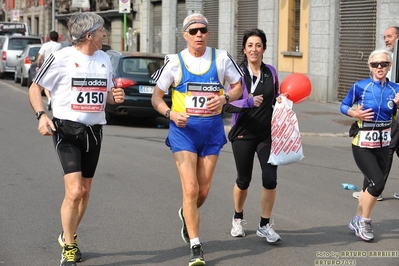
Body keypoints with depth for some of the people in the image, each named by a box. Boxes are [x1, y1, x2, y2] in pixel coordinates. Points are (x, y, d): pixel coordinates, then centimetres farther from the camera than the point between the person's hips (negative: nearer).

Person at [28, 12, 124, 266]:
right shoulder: (61, 58, -7)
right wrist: (41, 115, -16)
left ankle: (69, 236, 37)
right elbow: (35, 88, 0)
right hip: (66, 130, -6)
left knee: (85, 191, 13)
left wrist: (115, 96, -2)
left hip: (94, 131, 6)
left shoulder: (104, 58, 11)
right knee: (74, 192, -15)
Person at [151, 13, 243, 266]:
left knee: (204, 190, 9)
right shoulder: (175, 62, -4)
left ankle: (187, 215, 44)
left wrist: (225, 98, -12)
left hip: (212, 128, 2)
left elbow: (238, 87, 10)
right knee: (190, 189, -11)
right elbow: (156, 97, 1)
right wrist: (170, 113, -18)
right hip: (184, 129, -2)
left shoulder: (221, 58, 0)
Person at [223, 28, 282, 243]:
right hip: (243, 134, -2)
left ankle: (265, 225, 7)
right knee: (243, 179, 10)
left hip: (267, 134, 2)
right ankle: (238, 218, 37)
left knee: (270, 178, -9)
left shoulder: (271, 72, 5)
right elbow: (227, 105, -13)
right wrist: (248, 102, -27)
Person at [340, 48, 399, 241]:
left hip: (383, 145, 4)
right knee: (378, 183, -14)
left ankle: (357, 221, 29)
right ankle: (365, 221, 6)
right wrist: (355, 113, -18)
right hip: (363, 144, -4)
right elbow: (343, 106, 0)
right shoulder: (360, 86, -11)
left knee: (370, 185, 12)